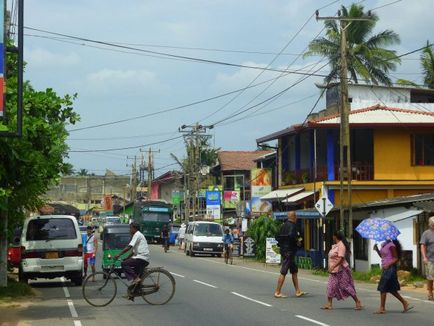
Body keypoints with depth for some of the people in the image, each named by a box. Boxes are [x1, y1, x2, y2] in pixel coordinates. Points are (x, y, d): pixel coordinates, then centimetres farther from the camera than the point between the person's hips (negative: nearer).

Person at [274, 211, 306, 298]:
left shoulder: (283, 225, 13)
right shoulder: (292, 225, -14)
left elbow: (278, 237, 15)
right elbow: (291, 235, -30)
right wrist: (297, 241, -14)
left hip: (283, 250, 10)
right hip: (289, 251, -10)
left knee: (294, 271, 15)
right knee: (283, 272, -6)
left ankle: (298, 291, 19)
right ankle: (277, 292, -4)